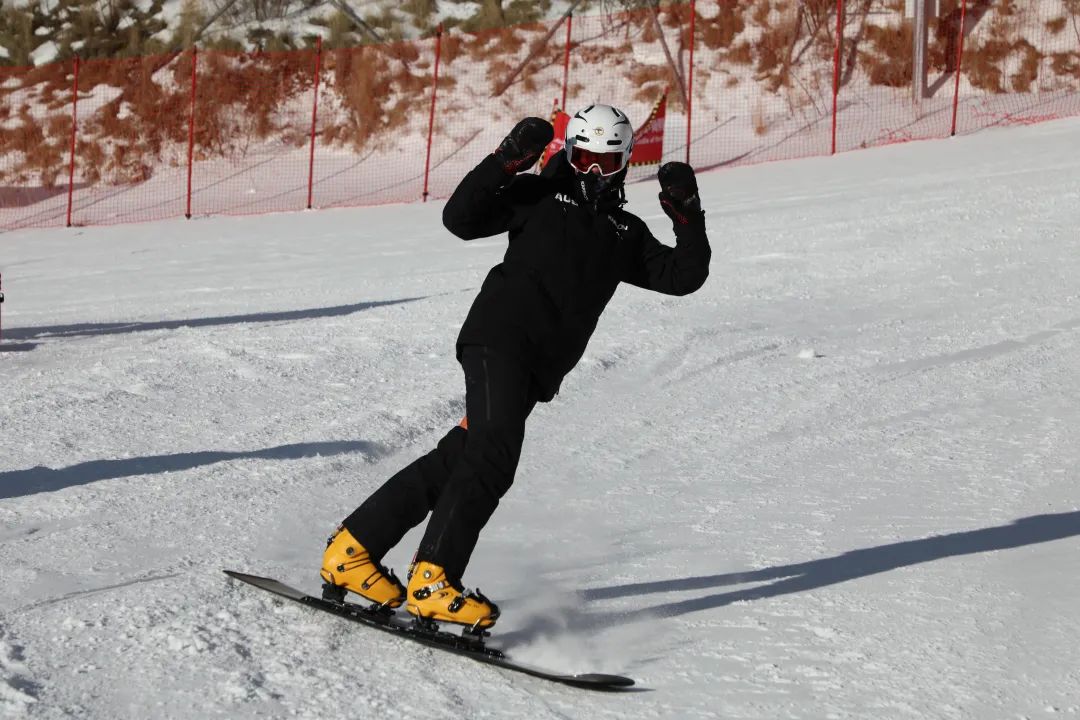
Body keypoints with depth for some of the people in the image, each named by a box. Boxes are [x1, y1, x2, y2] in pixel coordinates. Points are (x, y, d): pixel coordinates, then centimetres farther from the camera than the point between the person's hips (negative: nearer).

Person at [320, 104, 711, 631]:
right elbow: (462, 219, -2)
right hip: (500, 336, -6)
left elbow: (683, 276, 16)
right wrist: (508, 161, -13)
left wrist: (688, 215, 2)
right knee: (493, 452, -22)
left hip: (540, 370, 6)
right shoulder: (538, 195, 9)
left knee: (456, 460, 4)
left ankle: (352, 551, 11)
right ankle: (432, 580, -23)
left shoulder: (626, 233, 23)